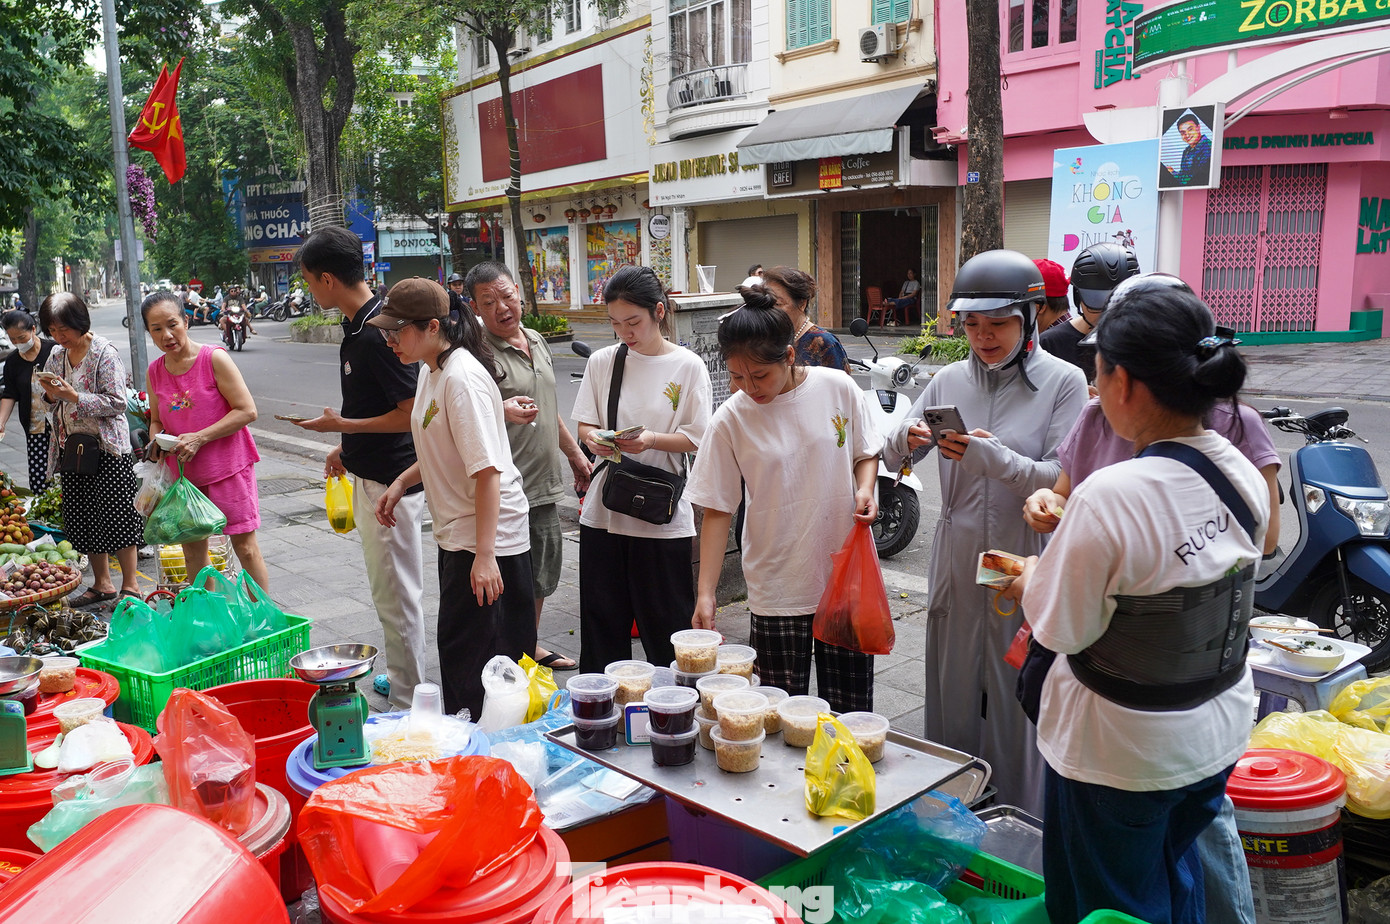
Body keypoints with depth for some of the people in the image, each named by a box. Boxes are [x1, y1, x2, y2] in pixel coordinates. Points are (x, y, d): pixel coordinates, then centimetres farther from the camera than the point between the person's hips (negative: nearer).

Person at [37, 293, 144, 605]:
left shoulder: (104, 352, -11)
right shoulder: (57, 355, 10)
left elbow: (117, 403, -16)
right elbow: (54, 403, 17)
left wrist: (72, 396, -22)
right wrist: (51, 394, -5)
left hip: (107, 449, -7)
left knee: (116, 516, -3)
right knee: (84, 520, 11)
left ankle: (130, 586, 8)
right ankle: (102, 584, 23)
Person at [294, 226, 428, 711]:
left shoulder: (376, 334, -23)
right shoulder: (359, 325, 9)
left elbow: (410, 413, -24)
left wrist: (341, 425, -15)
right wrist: (347, 446, 21)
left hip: (389, 483, -10)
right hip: (372, 475, 10)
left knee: (396, 595, 0)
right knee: (393, 591, 20)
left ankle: (408, 701, 12)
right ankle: (403, 678, 35)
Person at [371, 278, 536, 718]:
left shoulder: (462, 377, -20)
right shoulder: (433, 372, 10)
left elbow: (487, 469, -25)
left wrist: (485, 554, -27)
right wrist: (401, 483, 9)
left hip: (487, 537, -10)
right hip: (457, 534, 10)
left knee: (468, 653, -2)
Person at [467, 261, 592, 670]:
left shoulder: (536, 341, 13)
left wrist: (575, 454, 25)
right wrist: (501, 411, -37)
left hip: (544, 485, 8)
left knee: (541, 574, 19)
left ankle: (530, 646, 35)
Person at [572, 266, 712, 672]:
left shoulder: (688, 366, -4)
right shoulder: (602, 362, 5)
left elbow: (696, 439, -4)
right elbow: (584, 424, 9)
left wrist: (651, 440, -21)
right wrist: (593, 438, -14)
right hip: (603, 511, 3)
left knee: (666, 624, 5)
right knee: (601, 619, 10)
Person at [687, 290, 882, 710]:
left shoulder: (838, 388, -6)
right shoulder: (730, 420, -9)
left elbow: (865, 453, 11)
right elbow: (717, 512, -5)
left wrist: (865, 490, -11)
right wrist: (705, 593, -10)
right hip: (778, 591, -1)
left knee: (850, 710, 11)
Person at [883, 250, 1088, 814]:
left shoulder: (1063, 381, -5)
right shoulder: (950, 380, 6)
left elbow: (1063, 480, -13)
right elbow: (893, 459, 7)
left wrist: (996, 458, -26)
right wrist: (908, 439, -16)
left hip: (1026, 562, -4)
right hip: (957, 561, 4)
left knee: (1020, 696, 5)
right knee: (952, 690, 15)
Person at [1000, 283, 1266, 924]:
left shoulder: (1110, 497, -30)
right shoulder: (1243, 475, -7)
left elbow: (1062, 630, -20)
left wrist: (1028, 582, 0)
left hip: (1121, 751, -7)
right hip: (1219, 728, 7)